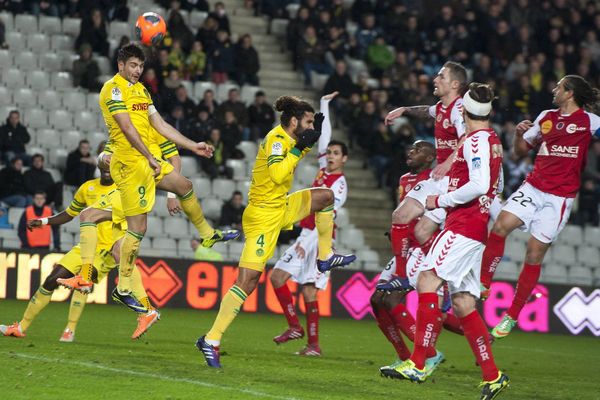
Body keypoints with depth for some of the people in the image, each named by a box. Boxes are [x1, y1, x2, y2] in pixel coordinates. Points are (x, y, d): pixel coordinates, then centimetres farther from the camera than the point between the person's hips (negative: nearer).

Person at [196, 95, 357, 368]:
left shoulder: (285, 138, 9)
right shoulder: (276, 139, -17)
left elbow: (292, 159, 31)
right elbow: (278, 174, -31)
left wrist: (310, 141, 17)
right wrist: (299, 147, -24)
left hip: (281, 208, 9)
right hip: (264, 216, -9)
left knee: (326, 196, 17)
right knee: (247, 281, -13)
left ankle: (325, 256, 24)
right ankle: (211, 340, -13)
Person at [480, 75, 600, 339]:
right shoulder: (546, 117, 13)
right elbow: (521, 150, 20)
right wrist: (519, 134, -1)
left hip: (560, 197, -4)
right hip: (533, 187, 4)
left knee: (534, 254, -2)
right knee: (500, 226, -19)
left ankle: (512, 316, 6)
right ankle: (483, 284, -9)